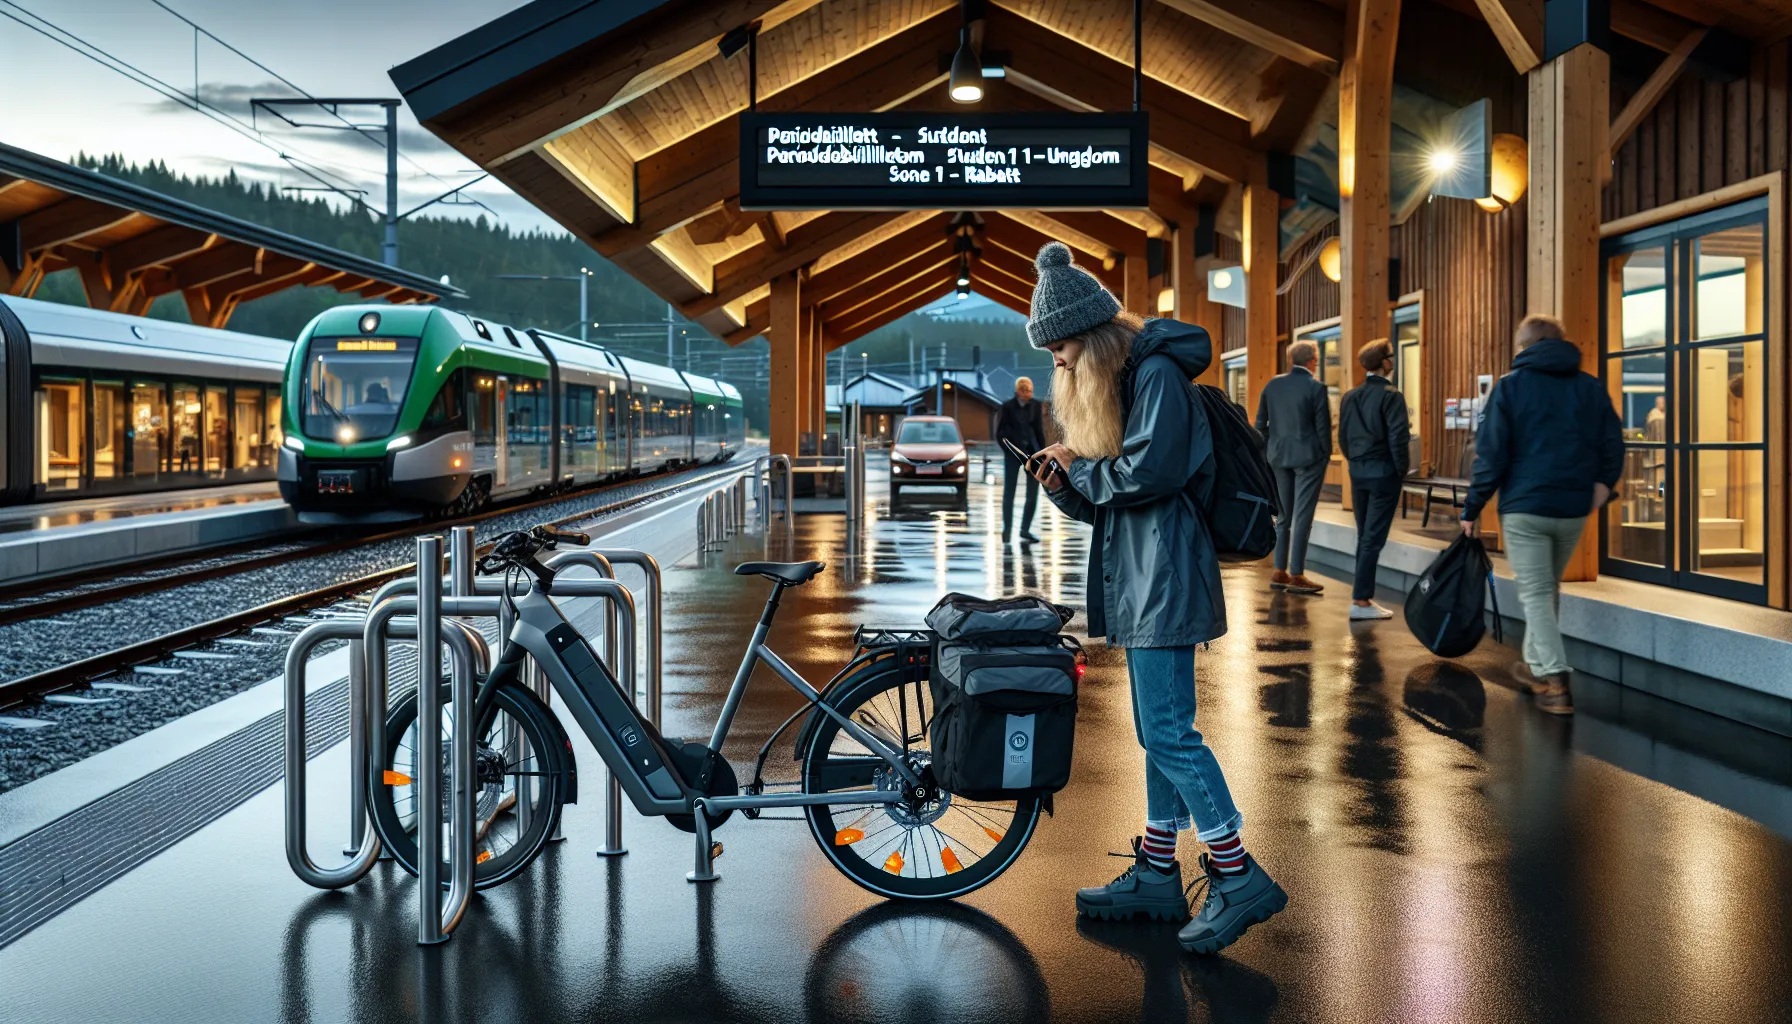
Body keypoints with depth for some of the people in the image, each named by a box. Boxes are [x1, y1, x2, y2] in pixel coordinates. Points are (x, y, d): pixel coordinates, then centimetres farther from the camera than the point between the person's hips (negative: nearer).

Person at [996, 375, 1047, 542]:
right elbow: (1000, 433, -3)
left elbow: (1039, 431, 9)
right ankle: (1006, 530, 12)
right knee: (1009, 491, 2)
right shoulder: (1008, 406, -5)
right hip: (1013, 453, -3)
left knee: (1033, 492, -2)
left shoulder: (1035, 406, 5)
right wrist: (1009, 451, -12)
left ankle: (1025, 530, 7)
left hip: (1032, 451, 3)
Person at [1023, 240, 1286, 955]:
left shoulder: (1157, 373, -12)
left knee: (1167, 731, -11)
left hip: (1164, 577, -10)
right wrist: (1065, 484, 0)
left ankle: (1239, 878, -5)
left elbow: (1147, 474, -22)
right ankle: (1157, 876, 20)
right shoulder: (1109, 381, 18)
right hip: (1136, 580, 10)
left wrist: (1079, 467, -7)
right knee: (1159, 729, 13)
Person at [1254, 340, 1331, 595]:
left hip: (1279, 457, 5)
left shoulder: (1272, 385, 4)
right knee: (1302, 517, -2)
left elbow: (1260, 424, 7)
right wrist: (1325, 458, 2)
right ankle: (1296, 576, -1)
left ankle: (1280, 573, 13)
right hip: (1308, 457, -5)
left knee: (1283, 516, 12)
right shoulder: (1316, 387, -10)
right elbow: (1323, 427, -8)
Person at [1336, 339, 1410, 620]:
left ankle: (1363, 595, 19)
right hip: (1383, 473, -7)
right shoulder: (1391, 396, -13)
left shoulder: (1350, 396, 7)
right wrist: (1402, 469, -5)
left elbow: (1343, 436, 10)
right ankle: (1360, 601, -5)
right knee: (1374, 538, -4)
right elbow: (1398, 437, -17)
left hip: (1357, 473, 7)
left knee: (1364, 537, 15)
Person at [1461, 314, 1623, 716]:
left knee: (1535, 594, -2)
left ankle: (1555, 681, -13)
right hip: (1574, 509, 4)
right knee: (1548, 589, 21)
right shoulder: (1592, 388, 7)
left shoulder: (1510, 386, -4)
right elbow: (1611, 445, 6)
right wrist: (1601, 483, 20)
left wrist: (1472, 508, -4)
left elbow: (1491, 454, -8)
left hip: (1524, 508, -4)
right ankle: (1537, 665, 32)